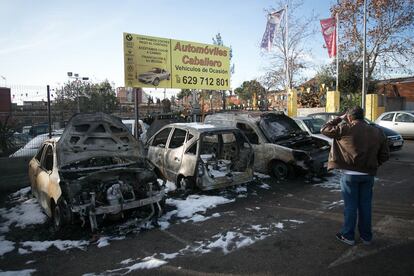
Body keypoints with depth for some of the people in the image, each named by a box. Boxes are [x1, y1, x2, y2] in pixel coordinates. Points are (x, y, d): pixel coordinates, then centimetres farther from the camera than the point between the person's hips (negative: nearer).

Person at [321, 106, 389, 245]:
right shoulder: (377, 132, 4)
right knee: (365, 205, 15)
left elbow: (324, 130, 1)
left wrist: (339, 119, 8)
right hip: (368, 175, 4)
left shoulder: (345, 129, -11)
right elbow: (385, 155, 6)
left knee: (350, 205, 7)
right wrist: (373, 165, 18)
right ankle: (366, 236, 27)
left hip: (350, 174, -4)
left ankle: (348, 235, 17)